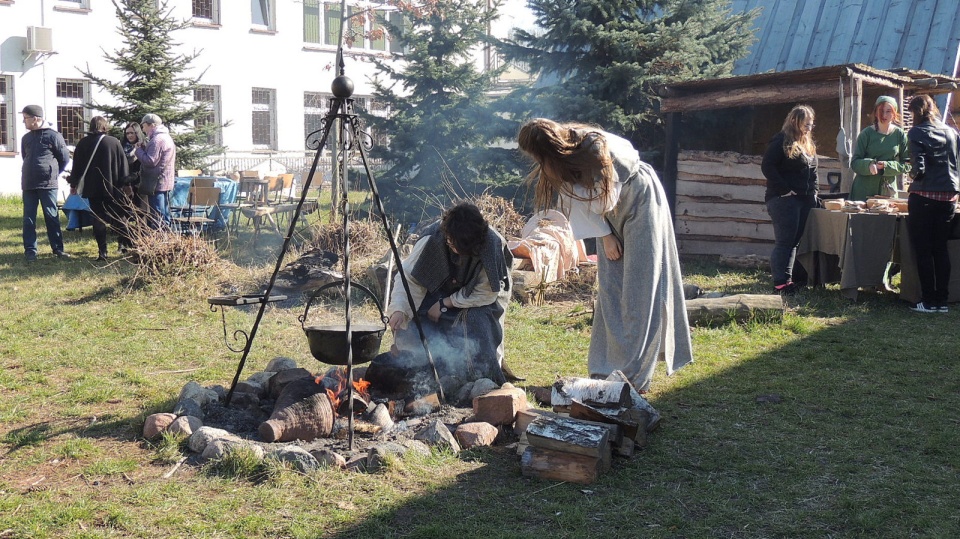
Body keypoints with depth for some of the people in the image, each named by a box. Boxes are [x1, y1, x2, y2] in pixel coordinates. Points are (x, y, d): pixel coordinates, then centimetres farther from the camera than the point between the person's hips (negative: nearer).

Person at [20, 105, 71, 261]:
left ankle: (58, 248, 9)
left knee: (52, 217, 2)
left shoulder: (54, 136, -6)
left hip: (48, 184, -4)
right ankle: (30, 250, 9)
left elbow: (65, 158, 0)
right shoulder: (26, 138, 10)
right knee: (29, 218, 4)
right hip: (28, 184, 4)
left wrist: (53, 173, 7)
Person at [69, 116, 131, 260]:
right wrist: (123, 183, 6)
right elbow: (124, 166, -2)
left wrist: (74, 183, 15)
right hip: (112, 188, -1)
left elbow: (77, 166, 4)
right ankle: (125, 242, 9)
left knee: (98, 220, 3)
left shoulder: (83, 143, -1)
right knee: (118, 217, 12)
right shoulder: (114, 142, -4)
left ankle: (102, 252, -1)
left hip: (92, 188, 1)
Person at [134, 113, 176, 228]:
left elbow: (150, 161, -22)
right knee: (164, 216, 15)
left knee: (156, 218, -8)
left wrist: (139, 149, -8)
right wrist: (144, 147, 7)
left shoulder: (157, 140, -17)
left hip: (156, 183, -10)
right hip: (165, 183, 10)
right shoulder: (166, 137, 17)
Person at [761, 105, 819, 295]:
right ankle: (780, 283, -6)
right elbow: (767, 167, -16)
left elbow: (813, 171, 25)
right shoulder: (781, 141, -9)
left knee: (796, 241, 9)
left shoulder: (808, 144, 17)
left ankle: (788, 278, 15)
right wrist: (784, 190, -17)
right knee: (784, 241, -8)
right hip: (784, 199, -8)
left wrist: (814, 191, 11)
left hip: (805, 200, 8)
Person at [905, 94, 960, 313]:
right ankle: (942, 300, 11)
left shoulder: (917, 133, -6)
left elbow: (918, 168, -14)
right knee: (941, 249, 11)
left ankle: (929, 301, 2)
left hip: (924, 196, -5)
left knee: (923, 250, 1)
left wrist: (912, 174, 6)